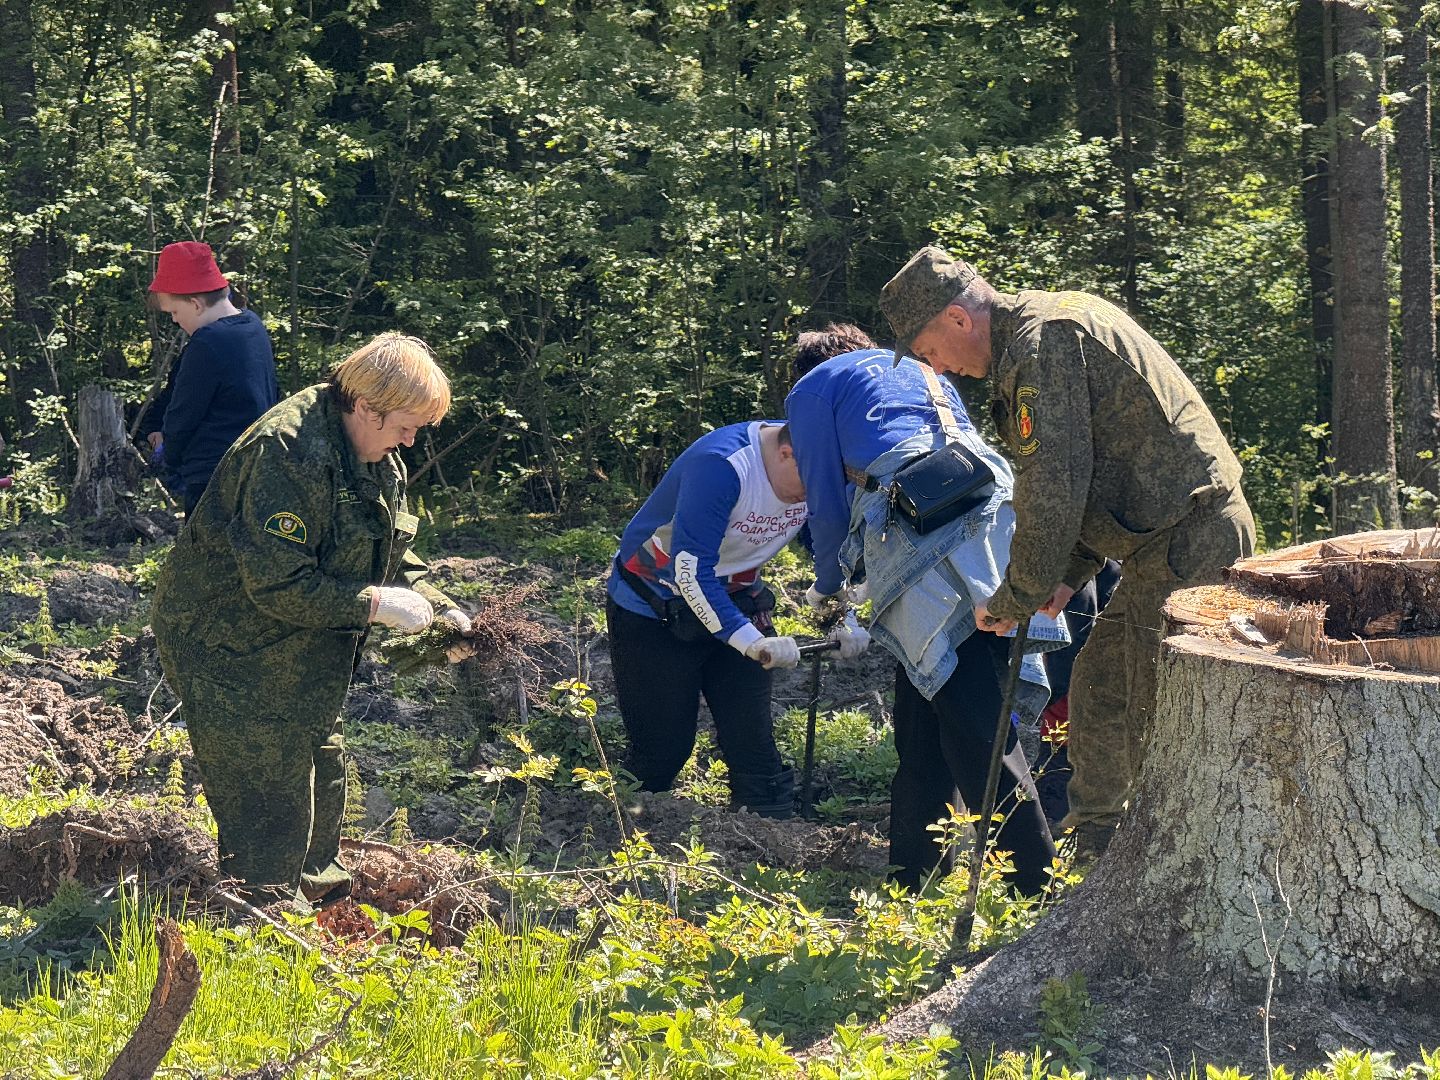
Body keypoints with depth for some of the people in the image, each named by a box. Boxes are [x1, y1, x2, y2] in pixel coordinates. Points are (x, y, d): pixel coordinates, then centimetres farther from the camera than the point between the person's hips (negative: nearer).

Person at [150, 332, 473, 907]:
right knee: (266, 795, -7)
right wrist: (373, 605, -28)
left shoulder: (379, 463, 2)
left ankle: (322, 894, 35)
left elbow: (391, 559, 12)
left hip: (301, 653, 10)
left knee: (322, 772, 19)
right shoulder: (288, 454, -30)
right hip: (229, 645, -10)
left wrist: (441, 612, -4)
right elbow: (277, 584, -32)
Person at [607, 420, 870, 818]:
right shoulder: (720, 464, -33)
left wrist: (844, 620, -11)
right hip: (650, 610, -6)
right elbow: (690, 569, -35)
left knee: (753, 741, -3)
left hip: (733, 602, 6)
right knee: (663, 749, -4)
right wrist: (752, 642, -40)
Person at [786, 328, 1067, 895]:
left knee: (970, 715, -11)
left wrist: (828, 586, 34)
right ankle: (913, 871, 17)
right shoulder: (921, 371, 38)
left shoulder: (811, 390, 20)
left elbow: (827, 501, 16)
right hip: (995, 506, 6)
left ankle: (1035, 882, -18)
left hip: (918, 524, -6)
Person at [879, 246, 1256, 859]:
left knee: (1158, 730, -10)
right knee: (1097, 693, 19)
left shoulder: (1040, 346, -15)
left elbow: (1052, 491, -19)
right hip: (1175, 538, 11)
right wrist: (1069, 573, 13)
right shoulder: (1055, 325, 18)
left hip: (1187, 542, -11)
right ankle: (1095, 855, 32)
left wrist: (1019, 597, -8)